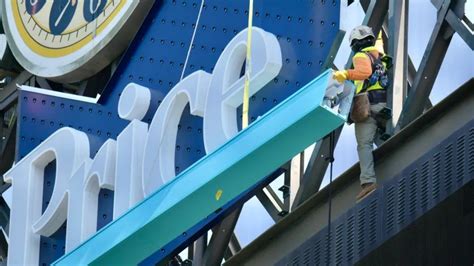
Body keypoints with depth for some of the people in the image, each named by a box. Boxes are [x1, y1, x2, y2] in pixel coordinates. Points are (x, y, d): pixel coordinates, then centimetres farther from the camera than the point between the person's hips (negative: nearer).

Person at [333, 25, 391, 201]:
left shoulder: (361, 56, -1)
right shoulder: (380, 57, 25)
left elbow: (365, 71, -22)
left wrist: (346, 74, -31)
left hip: (368, 105, -8)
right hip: (383, 105, 8)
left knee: (364, 144, -15)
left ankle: (368, 181, -28)